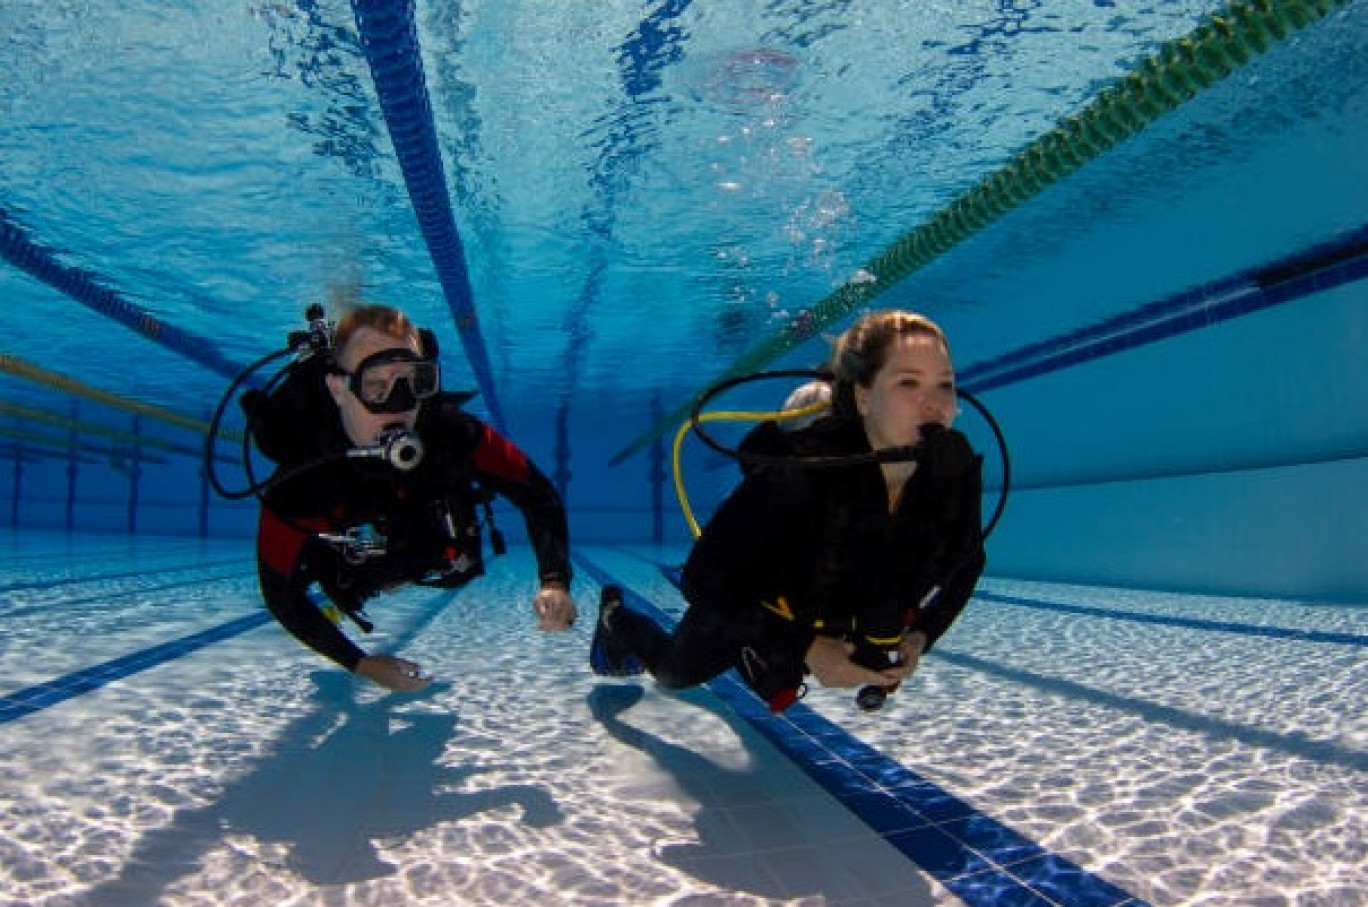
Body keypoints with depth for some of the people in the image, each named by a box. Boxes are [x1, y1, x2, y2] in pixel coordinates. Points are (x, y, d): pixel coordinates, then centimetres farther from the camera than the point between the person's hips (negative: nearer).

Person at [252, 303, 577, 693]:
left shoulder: (453, 433, -41)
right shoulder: (298, 485, -42)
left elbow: (537, 493, -29)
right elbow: (279, 594, -29)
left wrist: (555, 582, -44)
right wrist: (362, 664, -31)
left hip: (438, 560, 1)